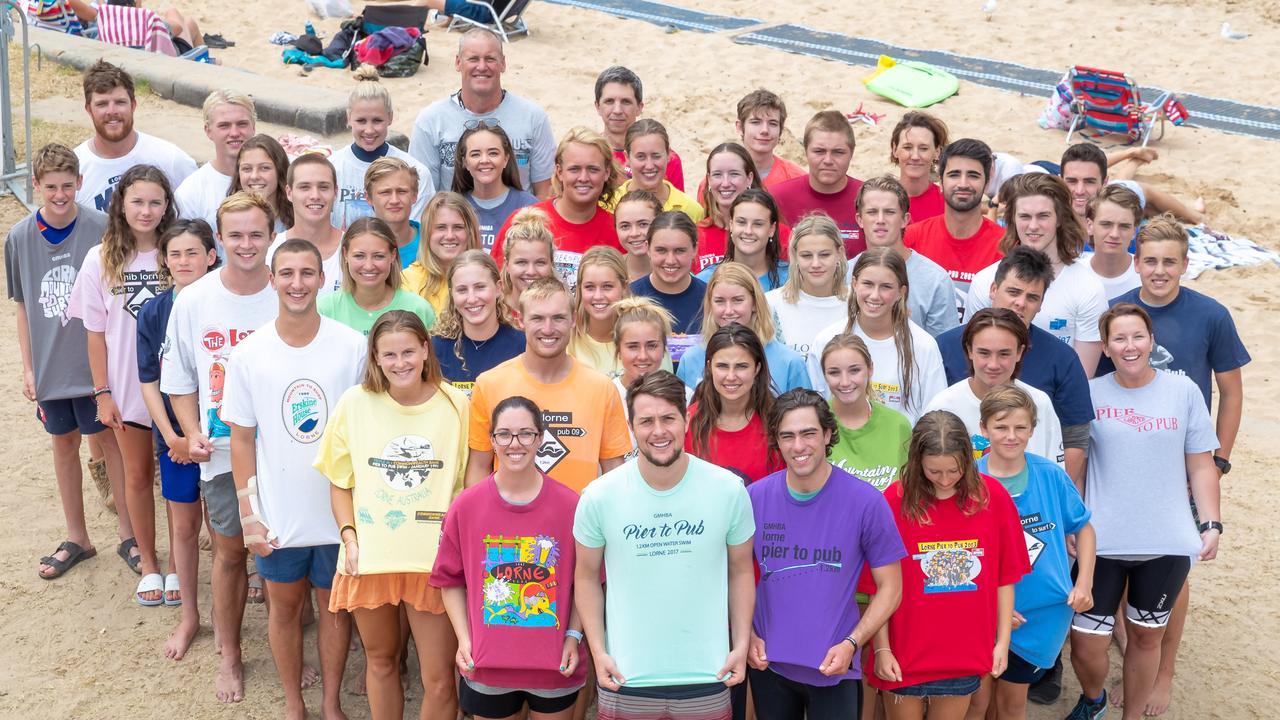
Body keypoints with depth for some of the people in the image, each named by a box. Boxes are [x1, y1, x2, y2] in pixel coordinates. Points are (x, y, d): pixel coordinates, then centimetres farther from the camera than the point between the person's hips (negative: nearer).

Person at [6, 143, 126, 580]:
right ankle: (76, 538, 29)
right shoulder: (20, 237, -4)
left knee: (110, 440, 7)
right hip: (50, 364, 3)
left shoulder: (101, 228, -12)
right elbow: (23, 306, 5)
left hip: (97, 361, -3)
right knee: (64, 445, 14)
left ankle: (127, 533, 22)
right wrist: (28, 367, 3)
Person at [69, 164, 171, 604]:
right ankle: (148, 563, 31)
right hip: (127, 390, 1)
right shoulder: (101, 261, -4)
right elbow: (96, 332, 0)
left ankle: (178, 562, 25)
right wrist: (103, 393, -2)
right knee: (138, 475, 15)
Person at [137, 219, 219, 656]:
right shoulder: (152, 314, -3)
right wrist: (173, 436, -11)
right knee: (184, 525, 12)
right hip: (174, 436, 2)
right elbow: (149, 382, -1)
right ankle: (188, 616, 27)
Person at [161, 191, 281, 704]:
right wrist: (192, 433, -8)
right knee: (229, 551, 13)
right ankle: (229, 656, 29)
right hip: (221, 452, 1)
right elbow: (179, 379, 5)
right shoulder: (193, 301, -4)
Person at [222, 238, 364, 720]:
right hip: (278, 515, 1)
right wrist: (248, 514, -2)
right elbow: (242, 438, 0)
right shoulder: (249, 354, -7)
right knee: (285, 607, 15)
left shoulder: (354, 347, -10)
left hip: (339, 511, -1)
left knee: (335, 605, 15)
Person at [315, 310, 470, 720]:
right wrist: (349, 538, -4)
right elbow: (340, 481, 7)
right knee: (380, 660, 19)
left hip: (434, 560, -2)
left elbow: (468, 483, 2)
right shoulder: (355, 403, -1)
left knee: (438, 678, 0)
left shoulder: (455, 405, -4)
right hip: (369, 558, 2)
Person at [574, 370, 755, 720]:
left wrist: (741, 645, 0)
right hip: (626, 680, 0)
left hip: (707, 677, 1)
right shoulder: (599, 496, -9)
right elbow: (587, 576, 2)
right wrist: (598, 651, -4)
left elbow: (741, 571, 4)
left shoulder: (729, 489, -7)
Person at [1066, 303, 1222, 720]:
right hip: (1101, 542, 0)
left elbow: (1201, 465, 5)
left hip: (1167, 544, 1)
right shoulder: (1091, 394, 0)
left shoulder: (1184, 392, 0)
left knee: (1147, 635, 13)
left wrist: (1210, 524, -3)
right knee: (1086, 642, 0)